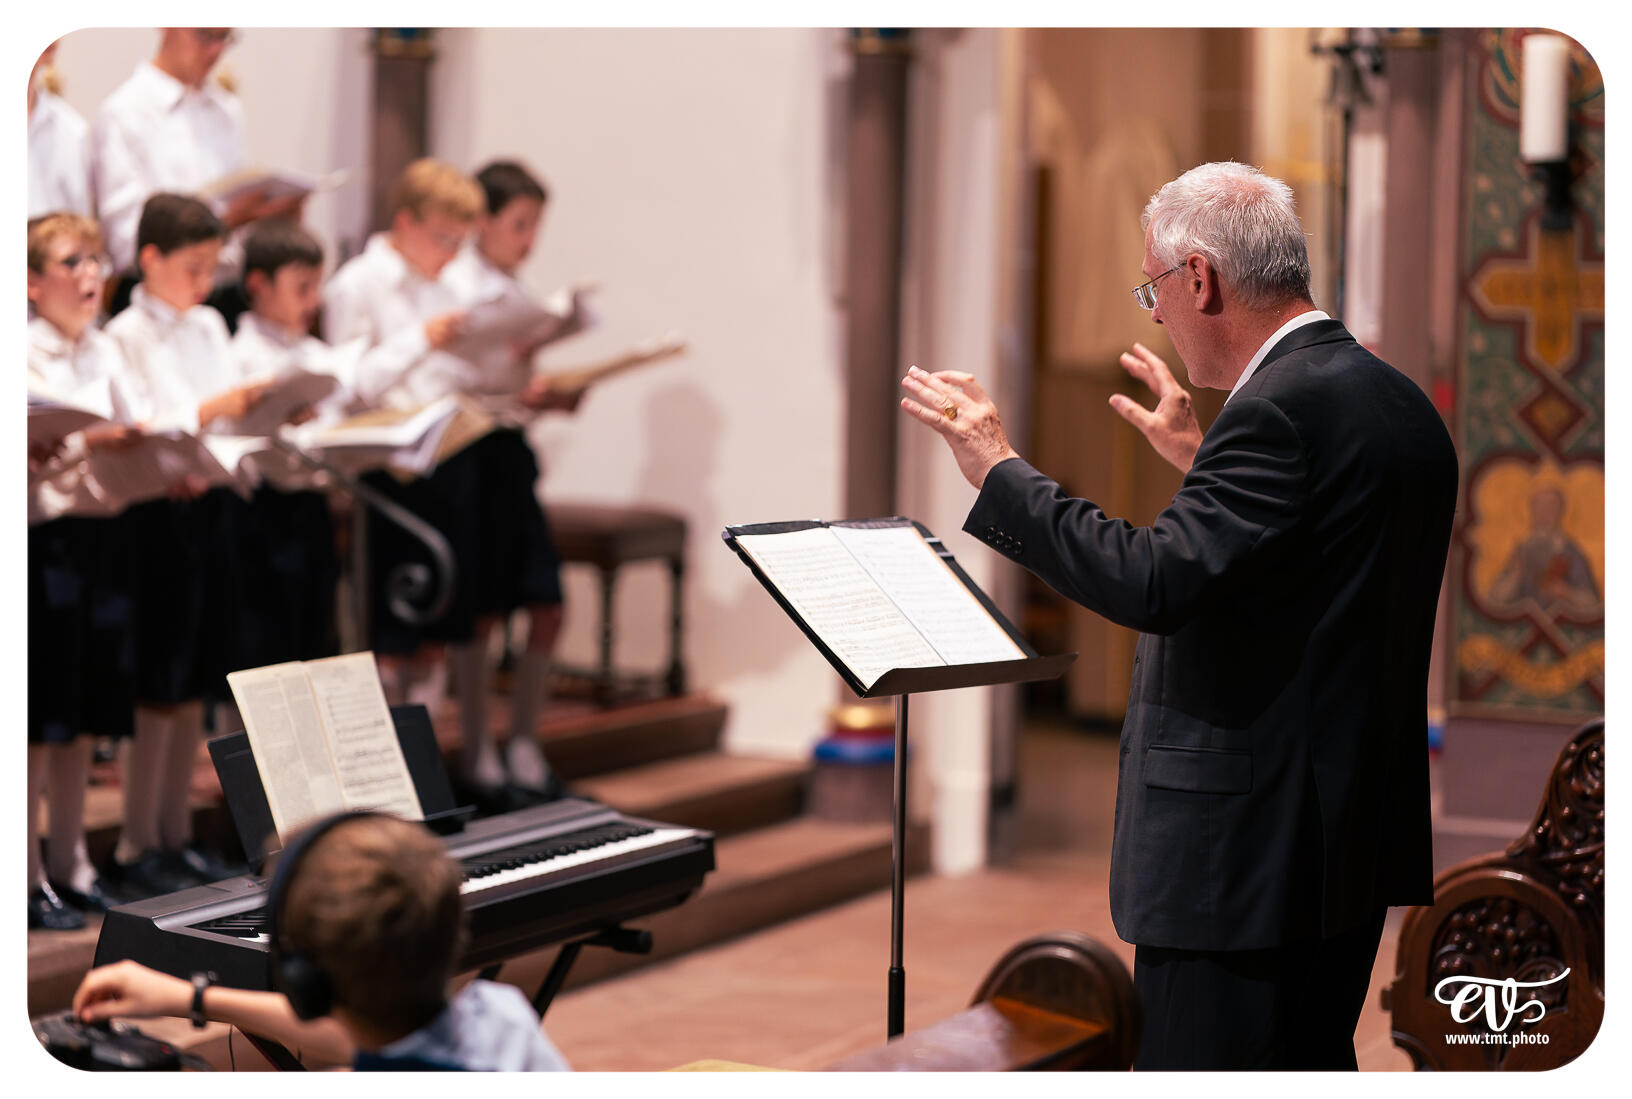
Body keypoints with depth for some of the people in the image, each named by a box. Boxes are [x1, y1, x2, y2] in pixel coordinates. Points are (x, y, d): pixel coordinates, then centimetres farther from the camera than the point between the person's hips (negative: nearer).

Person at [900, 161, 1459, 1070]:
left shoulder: (1285, 408, -19)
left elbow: (1155, 583, -26)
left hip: (1242, 851, -10)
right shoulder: (1402, 404, 12)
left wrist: (999, 467, -17)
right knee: (1311, 1069, 17)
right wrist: (1202, 461, 27)